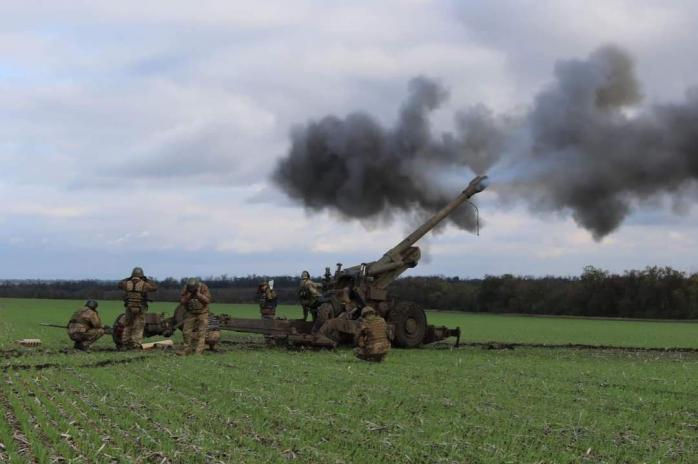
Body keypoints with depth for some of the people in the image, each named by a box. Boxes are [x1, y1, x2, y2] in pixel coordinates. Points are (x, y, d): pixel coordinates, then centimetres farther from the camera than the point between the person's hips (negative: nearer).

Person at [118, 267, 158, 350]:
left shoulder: (127, 283, -2)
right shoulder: (144, 284, -10)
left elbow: (120, 284, 20)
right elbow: (155, 287, 3)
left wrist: (128, 279, 23)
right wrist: (147, 280, 13)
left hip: (129, 308, 3)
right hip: (140, 309, -2)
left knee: (127, 326, 17)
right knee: (138, 328, 1)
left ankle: (126, 344, 19)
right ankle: (136, 345, -6)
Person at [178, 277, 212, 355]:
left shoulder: (203, 287, -19)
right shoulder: (186, 288, -13)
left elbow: (207, 300, -25)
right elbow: (182, 301, -16)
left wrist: (198, 294, -33)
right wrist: (189, 295, -29)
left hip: (202, 313, -3)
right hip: (190, 313, 3)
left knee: (201, 333, -8)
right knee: (186, 332, 2)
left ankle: (199, 351, -7)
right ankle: (187, 349, 15)